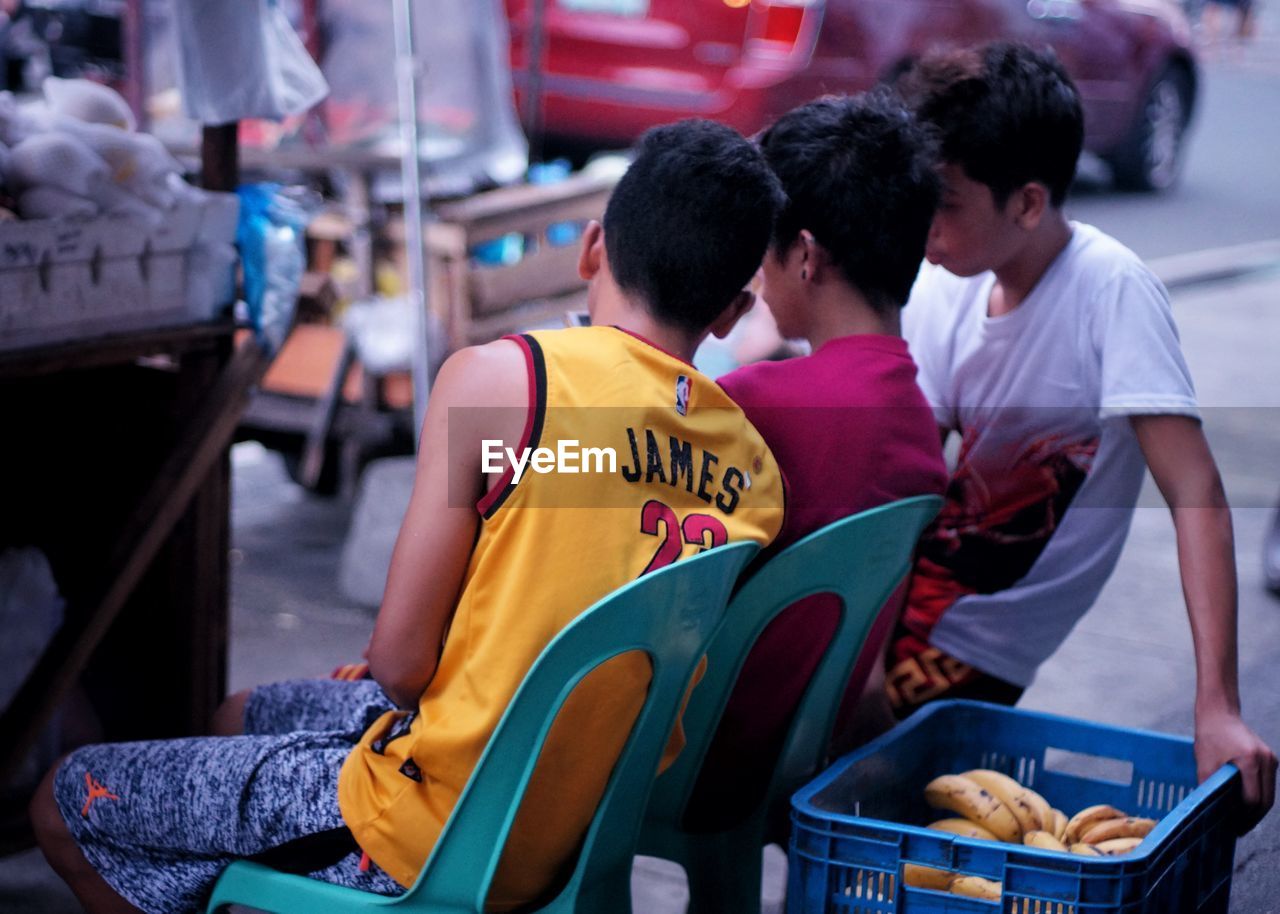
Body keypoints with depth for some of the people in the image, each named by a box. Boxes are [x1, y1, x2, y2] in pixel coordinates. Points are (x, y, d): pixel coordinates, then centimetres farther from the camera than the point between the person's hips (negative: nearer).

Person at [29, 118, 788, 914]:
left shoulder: (501, 377, -20)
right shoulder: (757, 467, -2)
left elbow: (400, 660, -18)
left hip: (428, 840, -8)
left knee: (66, 805, 13)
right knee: (242, 717, 32)